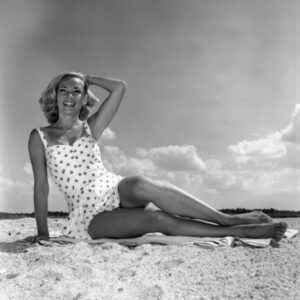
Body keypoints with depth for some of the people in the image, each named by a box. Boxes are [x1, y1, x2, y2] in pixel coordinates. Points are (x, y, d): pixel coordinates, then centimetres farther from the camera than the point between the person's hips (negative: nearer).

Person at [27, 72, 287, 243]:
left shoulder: (89, 129, 11)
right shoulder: (40, 137, 6)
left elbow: (119, 87, 3)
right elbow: (41, 187, 3)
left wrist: (87, 79, 13)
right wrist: (42, 232, -2)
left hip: (116, 192, 2)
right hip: (89, 215, -2)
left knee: (138, 185, -36)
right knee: (155, 219, -29)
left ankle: (227, 219, -34)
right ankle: (237, 231, -28)